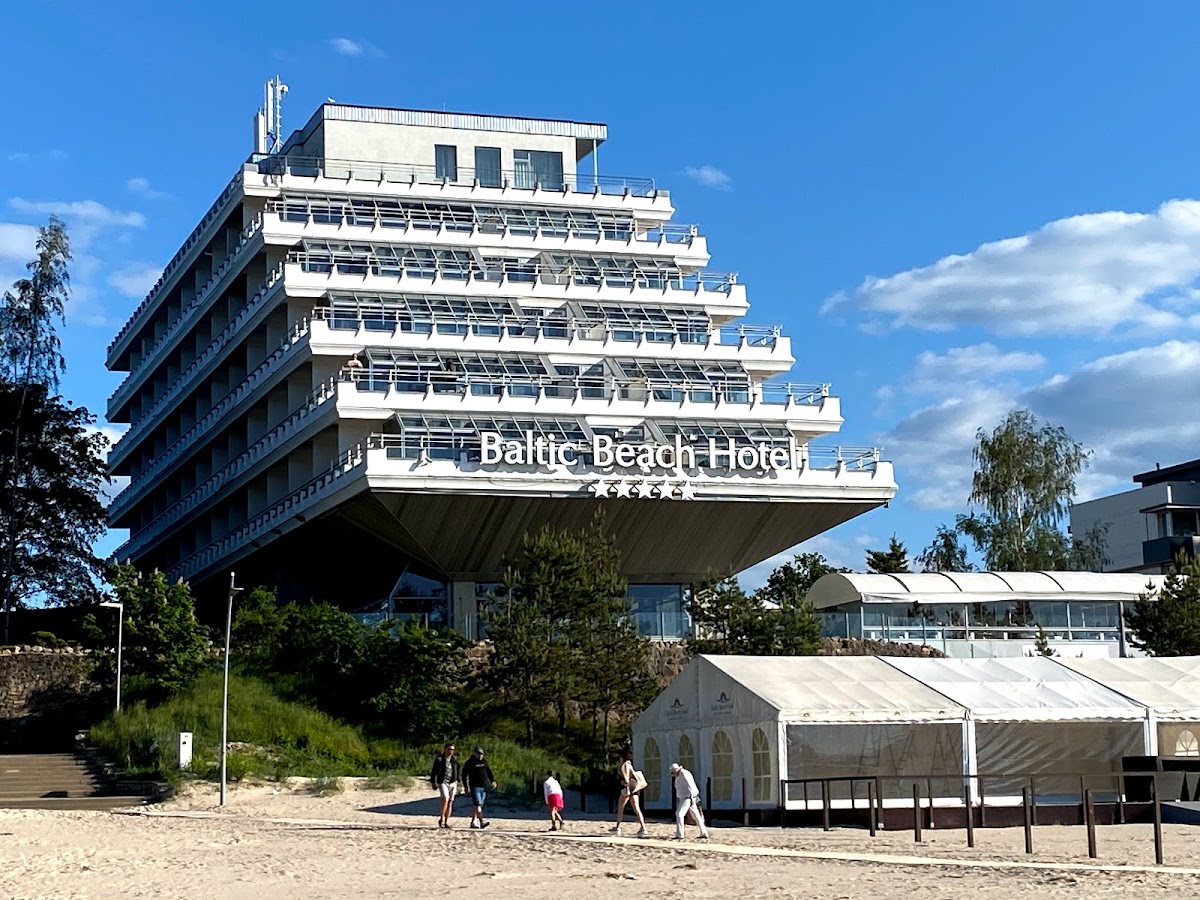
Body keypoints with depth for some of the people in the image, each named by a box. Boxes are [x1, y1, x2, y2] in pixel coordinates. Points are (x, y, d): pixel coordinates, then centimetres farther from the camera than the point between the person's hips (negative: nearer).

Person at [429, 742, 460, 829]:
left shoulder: (454, 759, 9)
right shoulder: (439, 758, -2)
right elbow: (434, 771, 2)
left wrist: (457, 781, 13)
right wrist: (433, 782, 0)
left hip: (452, 783, 4)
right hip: (442, 782, -4)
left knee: (450, 802, 2)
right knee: (445, 799, -21)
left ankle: (446, 822, 7)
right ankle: (441, 819, -10)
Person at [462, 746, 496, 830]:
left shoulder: (484, 762, 14)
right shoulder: (469, 763, -2)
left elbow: (489, 772, 22)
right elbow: (464, 775, -1)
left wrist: (492, 781, 9)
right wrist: (466, 786, -10)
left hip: (484, 787, 6)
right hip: (475, 787, -6)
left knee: (479, 806, 7)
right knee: (478, 805, -16)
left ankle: (473, 822, 13)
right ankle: (481, 822, -26)